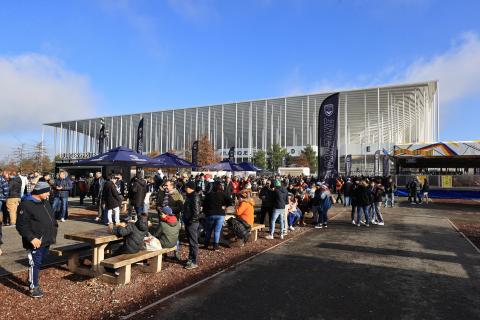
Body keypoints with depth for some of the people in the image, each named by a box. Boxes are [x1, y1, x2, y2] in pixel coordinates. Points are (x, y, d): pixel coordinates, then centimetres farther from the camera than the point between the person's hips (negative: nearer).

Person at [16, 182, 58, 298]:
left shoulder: (45, 202, 11)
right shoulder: (26, 204, -16)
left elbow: (52, 218, 23)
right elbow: (21, 225, -18)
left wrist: (54, 229, 14)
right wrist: (31, 238, -23)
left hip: (46, 240, 8)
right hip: (35, 242, -8)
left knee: (40, 262, 20)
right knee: (34, 264, 0)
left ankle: (32, 280, 38)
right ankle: (33, 287, 12)